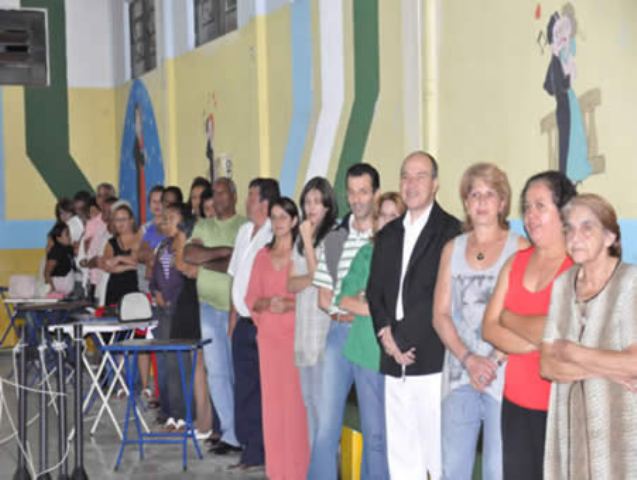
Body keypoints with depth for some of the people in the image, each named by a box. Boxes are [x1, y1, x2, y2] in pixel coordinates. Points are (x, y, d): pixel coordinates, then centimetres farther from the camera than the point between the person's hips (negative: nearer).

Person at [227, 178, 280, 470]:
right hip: (243, 323, 8)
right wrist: (233, 318, 17)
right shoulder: (245, 231, 13)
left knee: (264, 390, 0)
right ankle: (250, 449, 21)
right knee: (244, 388, 12)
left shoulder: (274, 237, -15)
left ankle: (260, 452, 9)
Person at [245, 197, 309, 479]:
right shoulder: (262, 255, 12)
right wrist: (267, 303, -8)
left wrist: (289, 305, -18)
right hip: (268, 334, 4)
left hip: (296, 333, -4)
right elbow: (251, 298, 12)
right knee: (272, 398, 5)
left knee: (296, 398, -5)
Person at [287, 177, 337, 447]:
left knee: (321, 400, -6)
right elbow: (291, 284, 10)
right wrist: (313, 277, -8)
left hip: (324, 326, -7)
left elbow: (319, 276, -12)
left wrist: (308, 240, -10)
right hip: (303, 326, 8)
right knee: (309, 399, 13)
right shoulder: (300, 237, 15)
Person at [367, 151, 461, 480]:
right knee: (400, 452, 11)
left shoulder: (450, 231, -5)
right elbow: (375, 291, 15)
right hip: (395, 360, 6)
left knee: (438, 451, -5)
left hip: (433, 358, -6)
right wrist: (386, 333, -1)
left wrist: (405, 338, -10)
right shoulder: (388, 234, 17)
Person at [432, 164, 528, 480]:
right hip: (459, 373, 3)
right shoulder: (452, 249, 11)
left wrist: (494, 362, -12)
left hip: (504, 375, -3)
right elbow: (440, 315, 7)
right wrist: (468, 359, -7)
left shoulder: (520, 248, 0)